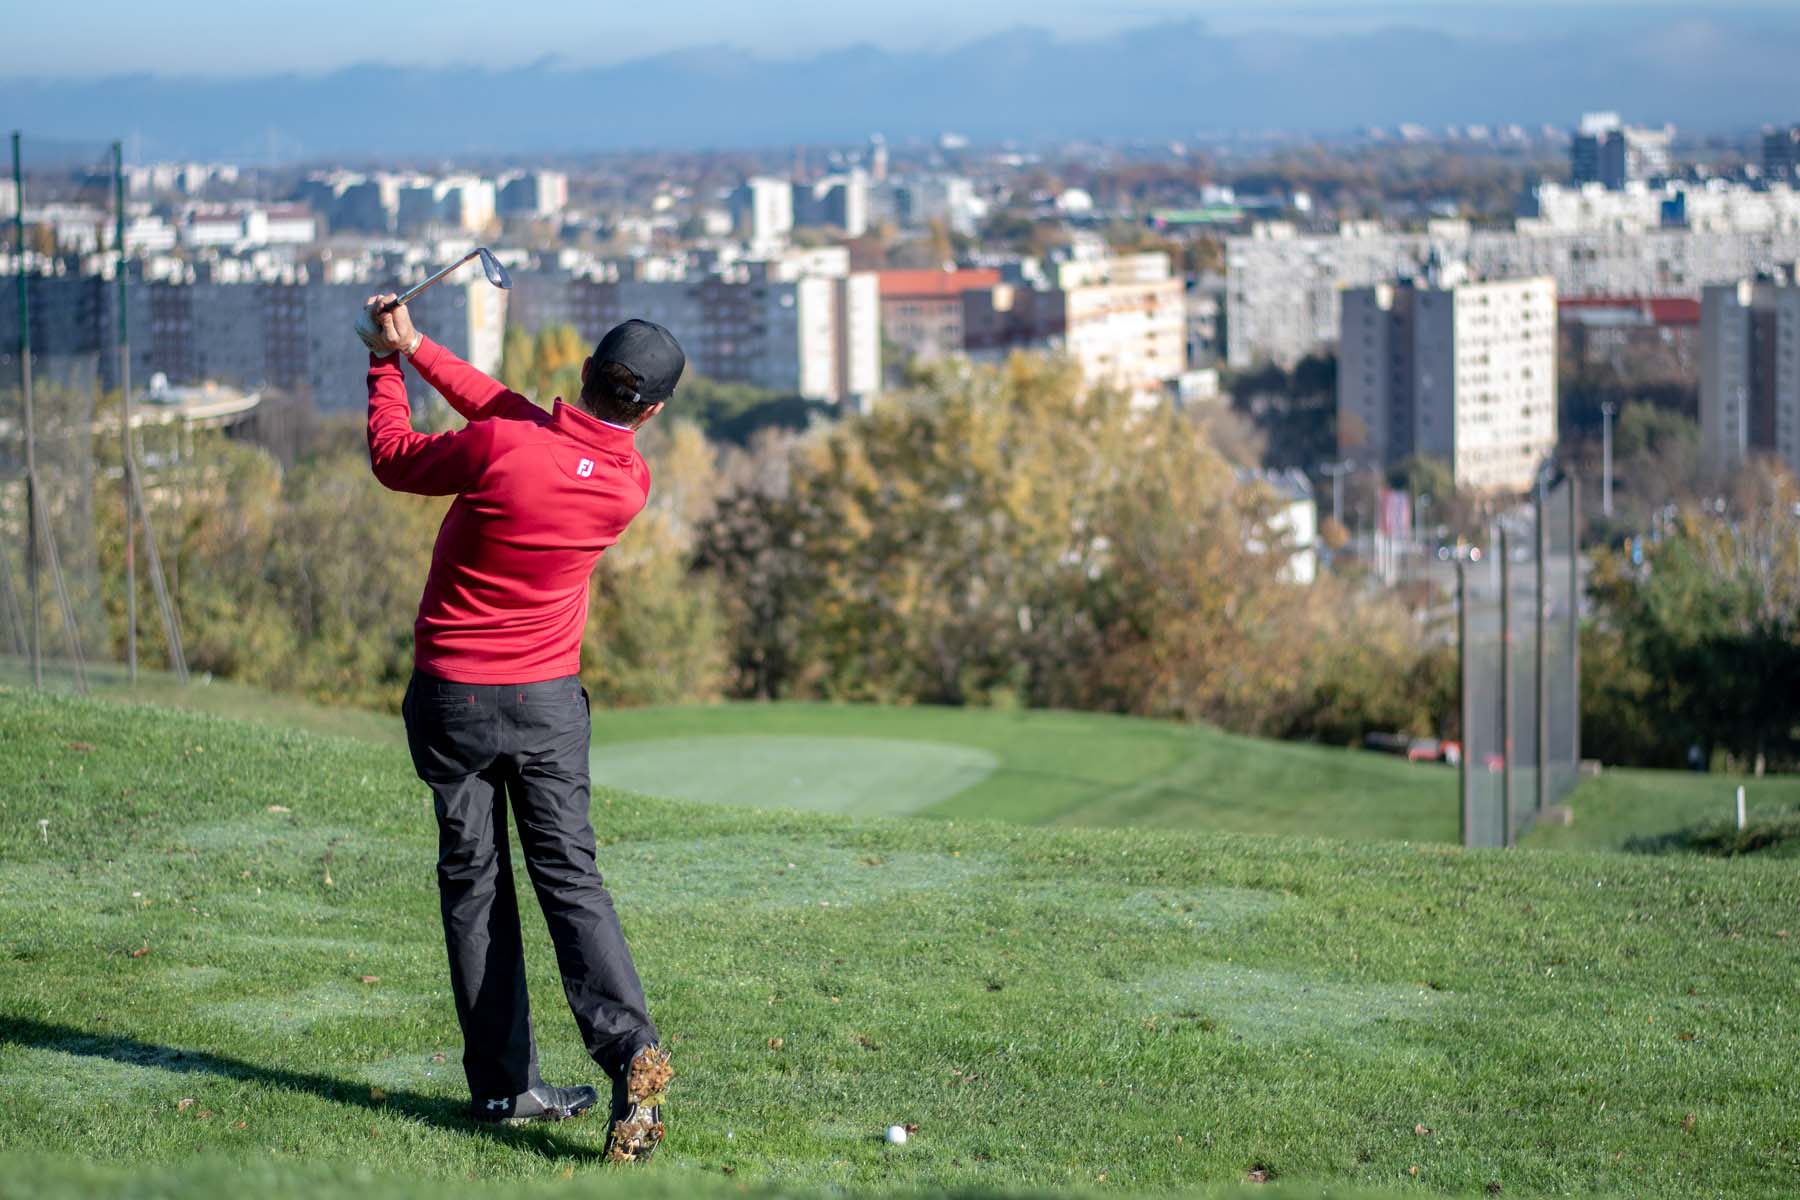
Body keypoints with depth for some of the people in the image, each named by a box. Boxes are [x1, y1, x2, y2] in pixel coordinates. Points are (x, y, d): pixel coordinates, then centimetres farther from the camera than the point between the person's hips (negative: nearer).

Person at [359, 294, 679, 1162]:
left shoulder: (498, 447, -20)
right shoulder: (628, 485, -5)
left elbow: (392, 459, -1)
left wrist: (388, 366, 14)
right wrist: (420, 350, 8)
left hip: (450, 698, -2)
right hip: (549, 700, 2)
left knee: (473, 882, 7)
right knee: (570, 878, 4)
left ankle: (504, 1084, 6)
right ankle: (631, 1050, -17)